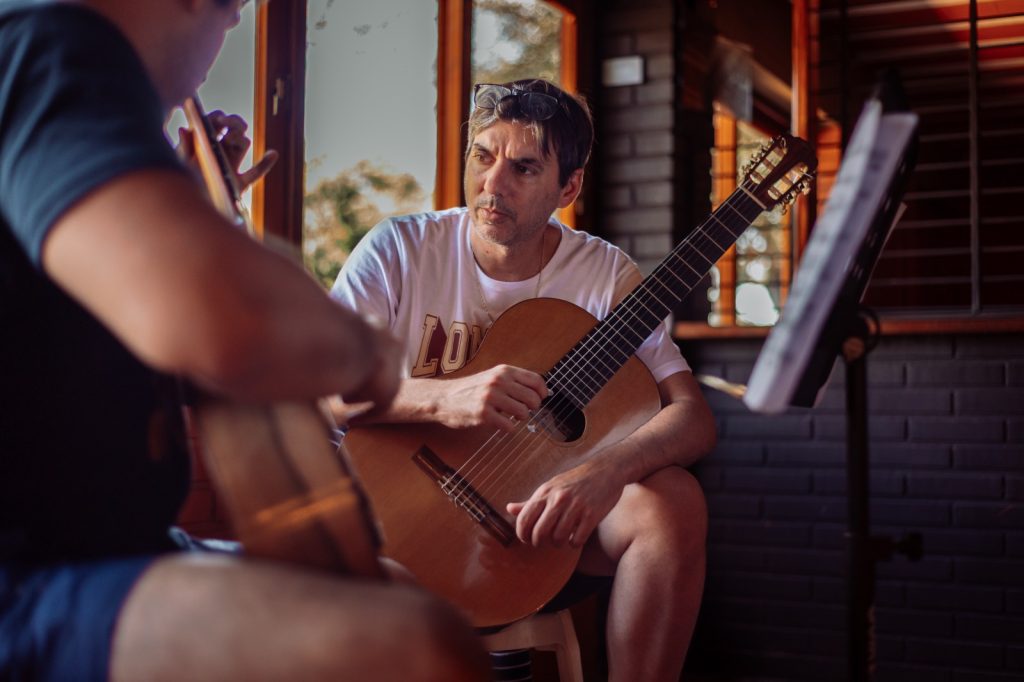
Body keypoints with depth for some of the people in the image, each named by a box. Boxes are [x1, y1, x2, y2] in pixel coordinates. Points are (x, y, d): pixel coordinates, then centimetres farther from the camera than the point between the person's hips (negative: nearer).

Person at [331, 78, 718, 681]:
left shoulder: (605, 273, -3)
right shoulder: (400, 249, -5)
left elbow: (695, 416, -11)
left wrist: (604, 471, -32)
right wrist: (441, 397, -31)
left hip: (542, 514, 2)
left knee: (674, 500, -26)